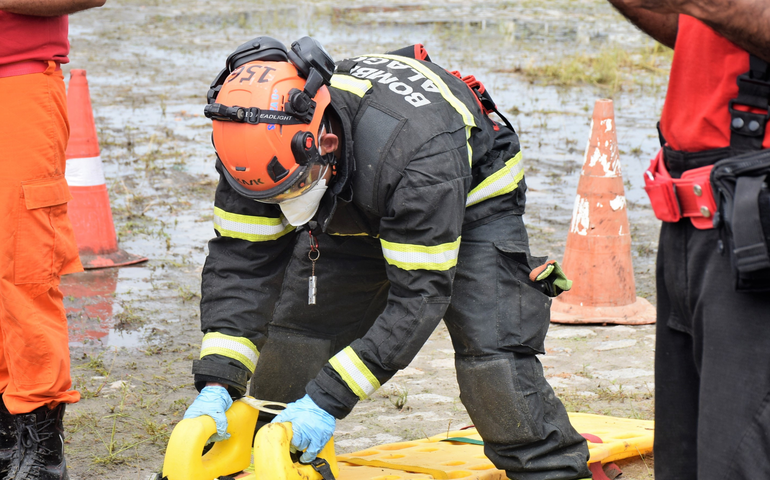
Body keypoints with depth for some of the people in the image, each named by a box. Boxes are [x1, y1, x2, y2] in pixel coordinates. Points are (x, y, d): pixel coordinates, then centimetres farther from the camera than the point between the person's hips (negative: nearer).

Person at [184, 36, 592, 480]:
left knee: (492, 353, -22)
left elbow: (419, 297, -40)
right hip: (358, 211, 5)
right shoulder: (263, 145, -29)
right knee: (294, 329, -3)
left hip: (469, 202, -5)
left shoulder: (416, 151, -44)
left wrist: (328, 399, -42)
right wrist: (217, 384, -34)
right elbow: (241, 260, -22)